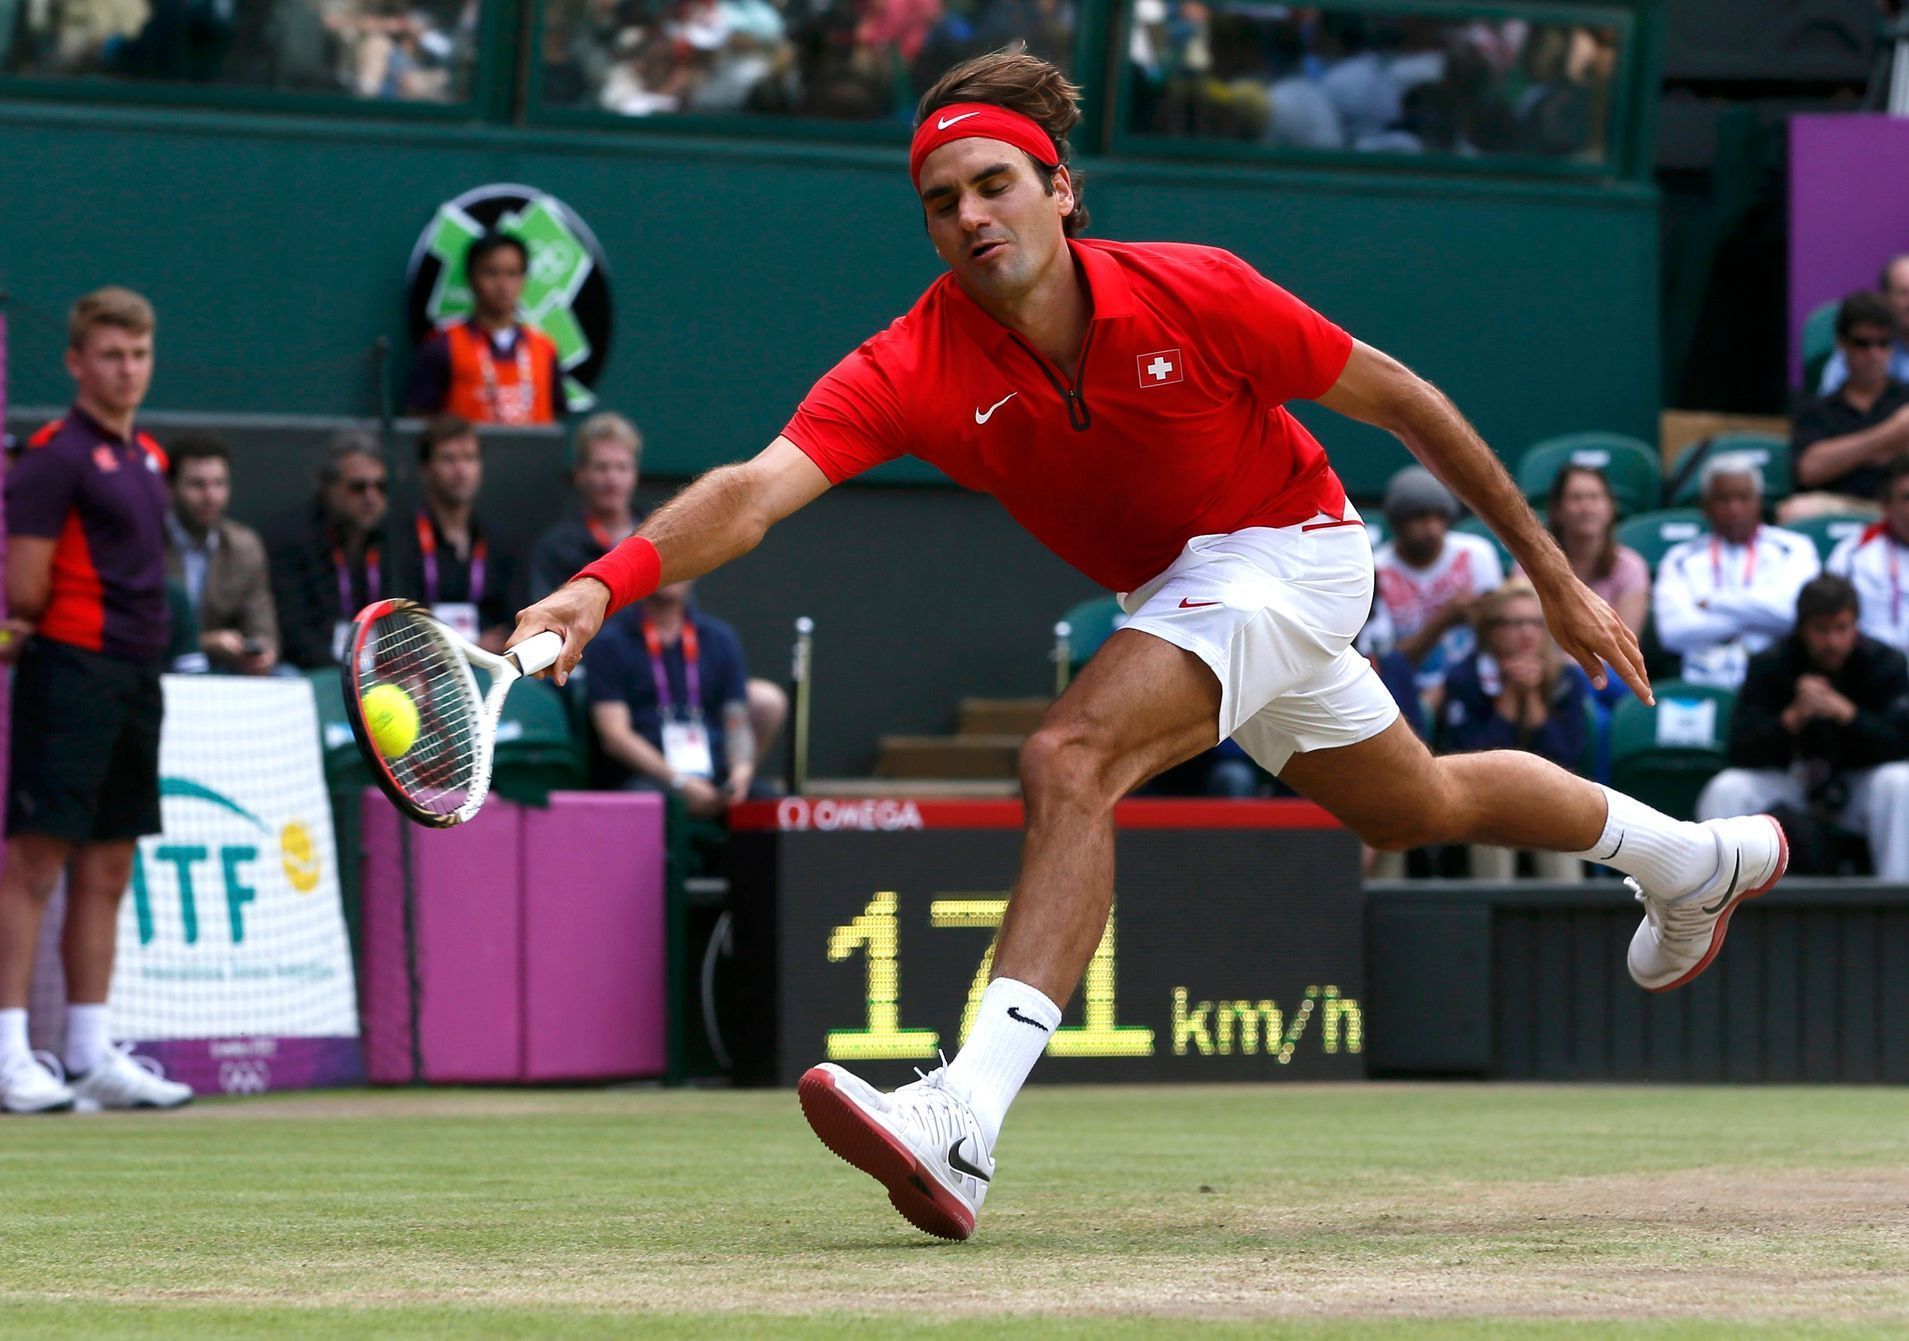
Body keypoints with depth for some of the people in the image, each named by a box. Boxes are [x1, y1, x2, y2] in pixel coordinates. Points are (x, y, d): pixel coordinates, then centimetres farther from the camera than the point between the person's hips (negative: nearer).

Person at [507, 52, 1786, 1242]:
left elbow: (1402, 400, -14)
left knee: (1070, 758, -30)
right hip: (1171, 592, 6)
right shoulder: (914, 367, -22)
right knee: (1418, 808, 28)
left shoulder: (1192, 294, -27)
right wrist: (609, 581, -56)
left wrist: (1554, 574, -8)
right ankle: (1689, 857, 57)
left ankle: (966, 1125, -40)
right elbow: (759, 486, -36)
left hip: (1285, 546, -6)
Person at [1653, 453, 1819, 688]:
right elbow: (1673, 632, 0)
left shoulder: (1793, 549, 14)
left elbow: (1791, 609, -5)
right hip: (1704, 684, 2)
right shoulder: (1681, 559, 16)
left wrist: (1713, 602, 1)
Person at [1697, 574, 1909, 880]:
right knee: (1725, 790, -25)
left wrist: (1845, 712, -36)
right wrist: (1793, 718, -36)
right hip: (1787, 782, 0)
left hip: (1860, 781, 0)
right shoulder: (1770, 665, -11)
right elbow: (1741, 752, -19)